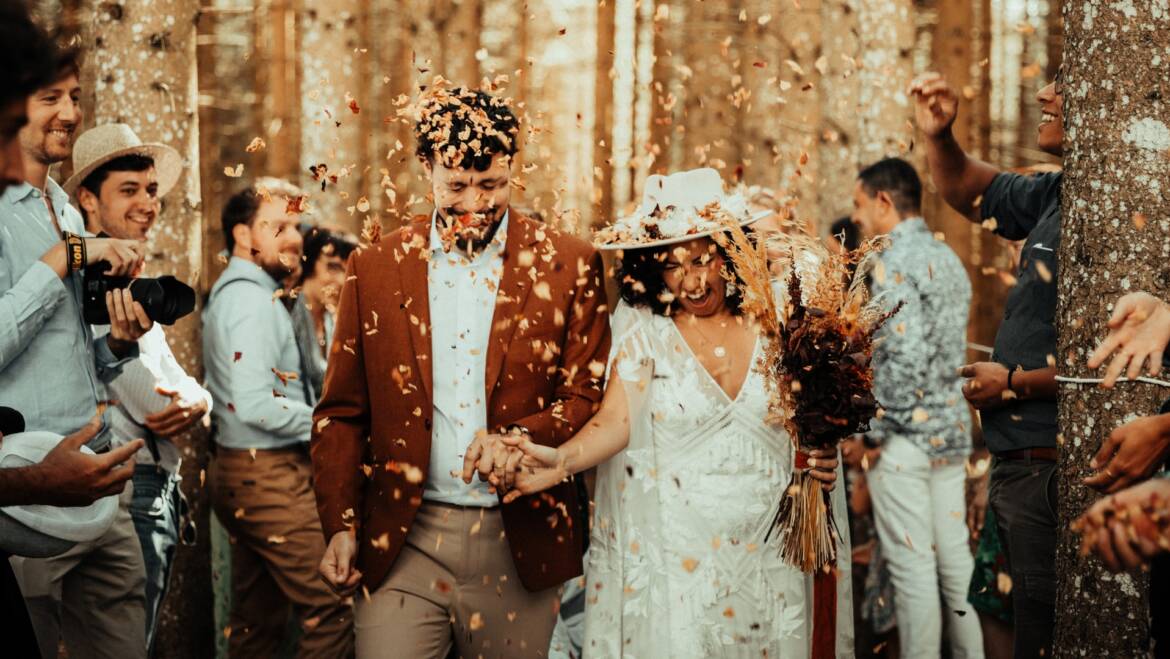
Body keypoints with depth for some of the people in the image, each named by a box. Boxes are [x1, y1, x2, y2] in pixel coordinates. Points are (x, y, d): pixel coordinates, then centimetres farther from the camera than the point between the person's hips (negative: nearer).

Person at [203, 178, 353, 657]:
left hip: (240, 472, 11)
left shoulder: (234, 293, 16)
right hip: (270, 474, -11)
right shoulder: (253, 300, -15)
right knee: (332, 608, -9)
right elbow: (254, 404, -24)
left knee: (258, 616, 16)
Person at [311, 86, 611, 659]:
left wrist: (521, 439, -20)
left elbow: (589, 395, -1)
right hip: (400, 545, 1)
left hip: (520, 544, 0)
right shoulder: (374, 269, 4)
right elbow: (341, 413, 7)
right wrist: (340, 526, -3)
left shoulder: (568, 266, 0)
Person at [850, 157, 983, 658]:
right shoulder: (948, 258, 14)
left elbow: (905, 356, -22)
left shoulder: (894, 263, -13)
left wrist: (873, 429, -14)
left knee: (913, 567, -2)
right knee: (955, 557, 13)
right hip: (952, 431, 9)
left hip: (905, 437, -8)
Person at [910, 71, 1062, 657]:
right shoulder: (1056, 195, 11)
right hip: (1020, 462, 10)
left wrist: (1017, 383, -15)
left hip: (1050, 471, -10)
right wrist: (938, 136, 5)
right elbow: (970, 193, 26)